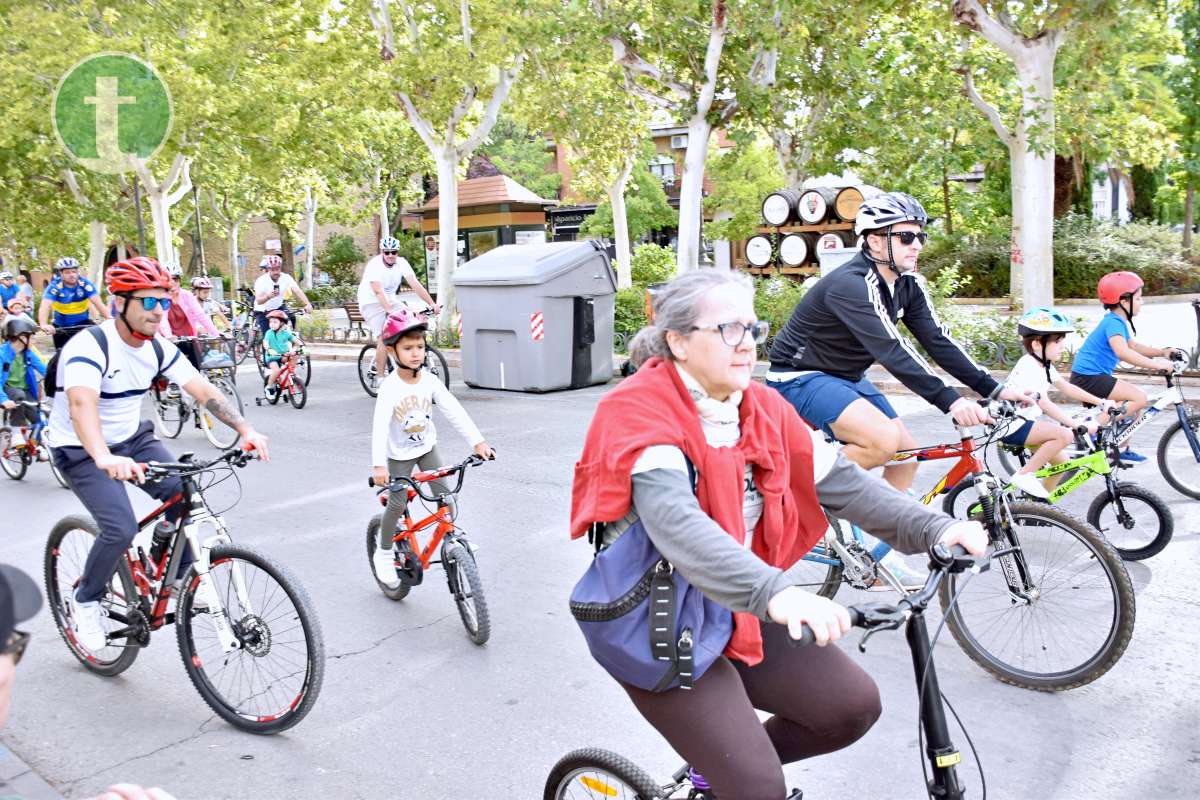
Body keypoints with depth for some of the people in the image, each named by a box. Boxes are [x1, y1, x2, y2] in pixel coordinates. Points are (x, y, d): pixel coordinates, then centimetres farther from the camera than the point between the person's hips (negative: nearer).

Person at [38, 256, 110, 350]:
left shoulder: (85, 284, -16)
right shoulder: (54, 286, -19)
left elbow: (98, 303, -24)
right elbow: (45, 307, -31)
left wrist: (109, 319, -41)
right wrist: (44, 325, -50)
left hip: (83, 323, 1)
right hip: (62, 327, 0)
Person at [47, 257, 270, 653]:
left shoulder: (158, 347, -7)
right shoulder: (89, 346, -26)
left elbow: (203, 390, -12)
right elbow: (82, 404, -43)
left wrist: (246, 430, -27)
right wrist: (104, 458, -61)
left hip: (132, 439, 6)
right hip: (80, 450, -6)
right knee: (121, 528, -22)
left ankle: (177, 579, 8)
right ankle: (84, 602, 5)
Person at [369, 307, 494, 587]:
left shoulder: (430, 381, -13)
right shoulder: (389, 387, -25)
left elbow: (454, 411, -17)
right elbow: (380, 426, -33)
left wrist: (477, 441, -26)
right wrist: (379, 465, -43)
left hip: (427, 448, 4)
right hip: (399, 454, -3)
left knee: (445, 494, -3)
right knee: (397, 505, -2)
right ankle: (384, 554, 17)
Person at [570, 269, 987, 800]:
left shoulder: (762, 409, 1)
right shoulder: (638, 412, -21)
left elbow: (838, 480, -6)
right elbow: (676, 522, -37)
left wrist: (933, 528, -20)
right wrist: (775, 592, -50)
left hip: (739, 614, 7)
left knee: (854, 705, 1)